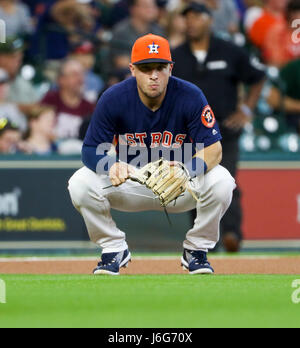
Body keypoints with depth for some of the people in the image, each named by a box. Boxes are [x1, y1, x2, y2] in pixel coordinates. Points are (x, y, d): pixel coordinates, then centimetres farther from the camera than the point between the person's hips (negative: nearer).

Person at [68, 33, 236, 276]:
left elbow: (214, 149, -20)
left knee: (221, 182, -30)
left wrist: (187, 170, -43)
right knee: (80, 184, -25)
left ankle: (196, 250, -4)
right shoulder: (114, 99, -17)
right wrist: (112, 166, -38)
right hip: (130, 182, 1)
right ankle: (114, 249, 0)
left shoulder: (190, 97, -19)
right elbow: (91, 150, -14)